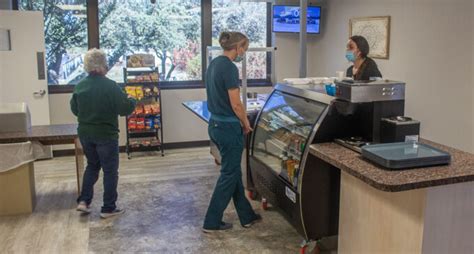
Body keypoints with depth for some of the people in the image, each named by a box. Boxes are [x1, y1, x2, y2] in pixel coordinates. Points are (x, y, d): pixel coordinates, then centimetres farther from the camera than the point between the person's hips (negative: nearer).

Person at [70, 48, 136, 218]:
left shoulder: (80, 86, 2)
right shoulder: (110, 86, -17)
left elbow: (74, 110, 11)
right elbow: (124, 108, -15)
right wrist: (132, 102, 5)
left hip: (85, 134, 6)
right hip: (106, 134, -6)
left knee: (92, 165, 24)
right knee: (110, 170, 6)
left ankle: (83, 201, 17)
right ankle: (108, 208, 11)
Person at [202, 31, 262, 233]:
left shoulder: (214, 64, 10)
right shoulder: (230, 68, -18)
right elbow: (236, 104, -19)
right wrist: (246, 124, -2)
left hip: (215, 124, 10)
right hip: (229, 128, -9)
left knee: (233, 171, 17)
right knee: (229, 174, 4)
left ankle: (246, 216, 30)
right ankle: (211, 222, 14)